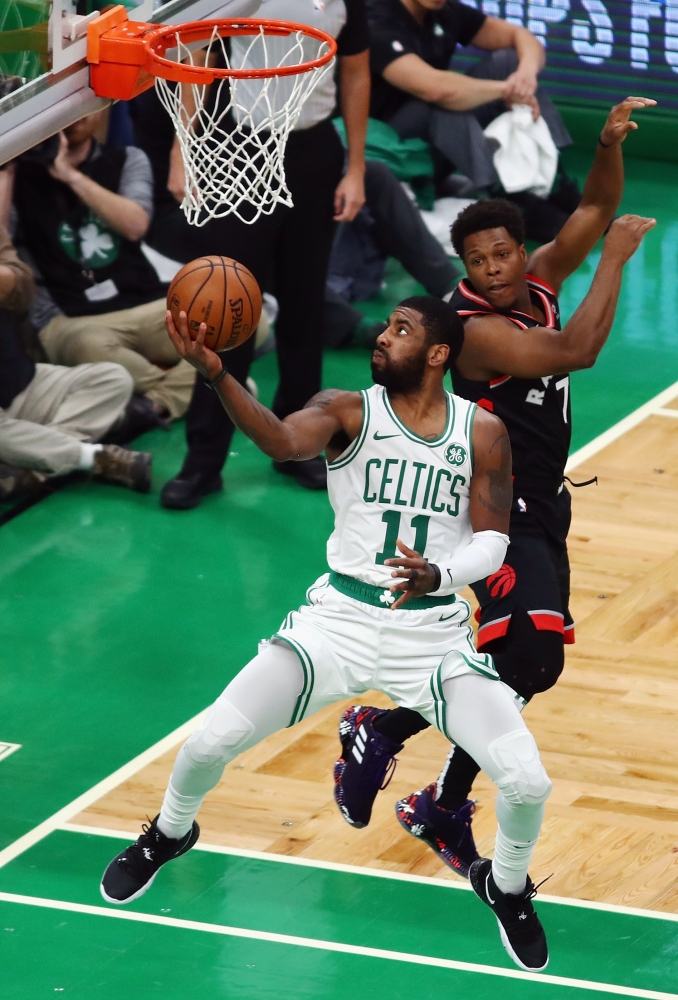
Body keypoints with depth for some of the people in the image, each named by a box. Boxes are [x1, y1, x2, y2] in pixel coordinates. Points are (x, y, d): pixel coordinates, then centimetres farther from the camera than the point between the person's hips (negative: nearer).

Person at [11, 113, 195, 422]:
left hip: (146, 306, 3)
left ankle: (156, 404, -30)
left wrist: (70, 175, -11)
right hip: (69, 320, -3)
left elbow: (135, 225, -7)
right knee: (91, 346, -41)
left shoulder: (126, 160, 12)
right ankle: (183, 384, -17)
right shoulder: (23, 171, 4)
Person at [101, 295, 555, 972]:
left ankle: (506, 886, 20)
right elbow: (283, 441, -28)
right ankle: (169, 834, 22)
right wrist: (216, 376, -46)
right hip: (340, 617, 0)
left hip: (433, 630, 0)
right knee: (214, 739, -14)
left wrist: (438, 575, -26)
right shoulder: (348, 411, -6)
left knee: (526, 781, -15)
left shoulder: (482, 433, -1)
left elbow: (492, 543, -3)